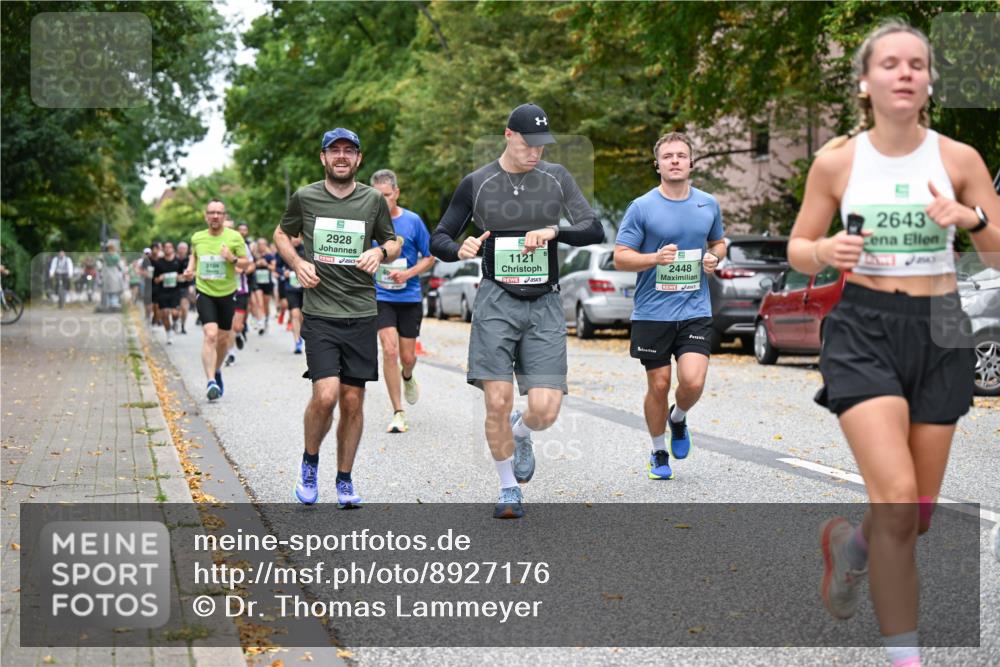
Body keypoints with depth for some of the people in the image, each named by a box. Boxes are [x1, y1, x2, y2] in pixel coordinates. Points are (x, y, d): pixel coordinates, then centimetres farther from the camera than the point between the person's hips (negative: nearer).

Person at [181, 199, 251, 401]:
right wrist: (190, 269, 5)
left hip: (227, 293, 1)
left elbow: (246, 263, -2)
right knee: (210, 334, -18)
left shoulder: (234, 237, -5)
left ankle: (217, 371, 38)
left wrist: (233, 259, -21)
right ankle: (211, 381, -22)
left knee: (223, 338, 11)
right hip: (204, 293, -1)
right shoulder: (197, 238, 2)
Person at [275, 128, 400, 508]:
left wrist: (380, 252, -5)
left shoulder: (373, 200, 6)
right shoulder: (304, 198, 3)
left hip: (361, 314, 2)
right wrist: (297, 263, 0)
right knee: (326, 395, -15)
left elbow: (392, 243, 19)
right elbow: (281, 235, 19)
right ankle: (310, 462, 12)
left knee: (353, 401, 4)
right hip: (320, 314, -2)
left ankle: (345, 480, 20)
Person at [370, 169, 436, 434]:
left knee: (408, 357, 6)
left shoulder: (412, 221, -4)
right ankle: (398, 413, -6)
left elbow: (430, 256, 2)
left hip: (410, 297, 1)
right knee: (389, 351, -15)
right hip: (381, 296, 0)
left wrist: (409, 273, -13)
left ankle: (407, 377, 46)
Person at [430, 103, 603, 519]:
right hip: (496, 302, -1)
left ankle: (520, 433, 29)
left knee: (545, 410, -8)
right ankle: (509, 489, 13)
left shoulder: (557, 178, 7)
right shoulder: (477, 184, 3)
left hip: (545, 305, 1)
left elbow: (594, 230, 0)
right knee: (497, 402, -9)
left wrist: (553, 231, -18)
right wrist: (459, 250, -15)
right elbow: (438, 239, 8)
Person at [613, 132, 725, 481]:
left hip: (695, 311, 2)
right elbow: (620, 258, -4)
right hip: (652, 312, -2)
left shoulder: (709, 204, 7)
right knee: (658, 385, 5)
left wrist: (714, 258, 1)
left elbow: (718, 242, 24)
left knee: (693, 382, -14)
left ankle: (678, 418, 22)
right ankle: (659, 453, 27)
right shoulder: (641, 207, -4)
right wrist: (656, 258, -21)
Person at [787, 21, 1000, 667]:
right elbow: (797, 249, 6)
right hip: (863, 330, -2)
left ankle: (846, 540, 45)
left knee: (918, 515, 9)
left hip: (939, 332, 3)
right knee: (897, 500, -18)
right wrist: (826, 252, -16)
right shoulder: (836, 160, -2)